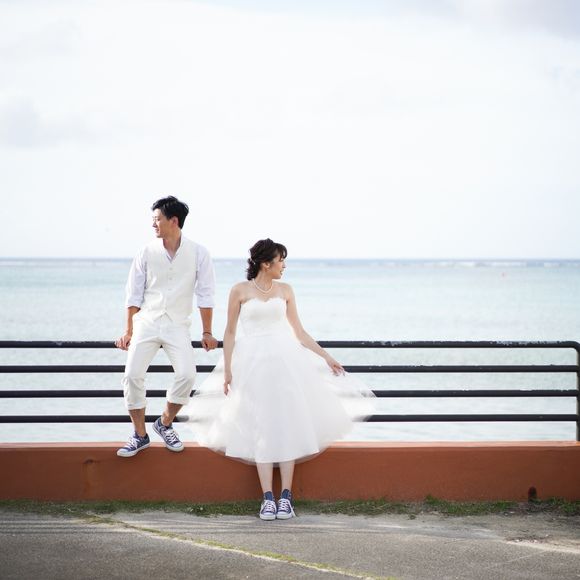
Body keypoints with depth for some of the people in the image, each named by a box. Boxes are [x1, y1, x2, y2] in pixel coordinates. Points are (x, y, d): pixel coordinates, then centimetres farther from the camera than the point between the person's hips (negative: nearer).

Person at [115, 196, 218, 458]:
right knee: (132, 375, -12)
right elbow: (134, 295, 5)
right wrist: (129, 332, 5)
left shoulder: (198, 254, -3)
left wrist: (207, 332, 1)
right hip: (146, 323, 1)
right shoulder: (147, 253, 0)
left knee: (187, 375, -18)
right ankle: (140, 435, 3)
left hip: (177, 327, -1)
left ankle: (165, 424, 8)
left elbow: (205, 295, 1)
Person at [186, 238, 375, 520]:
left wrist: (327, 358, 11)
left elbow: (299, 332, 13)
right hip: (253, 363, -2)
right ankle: (267, 498, -4)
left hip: (284, 360, 3)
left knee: (287, 425, -4)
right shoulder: (240, 290, 1)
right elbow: (230, 333, 5)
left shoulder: (285, 290, 9)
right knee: (261, 429, -3)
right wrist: (227, 370, 0)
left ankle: (285, 496, -2)